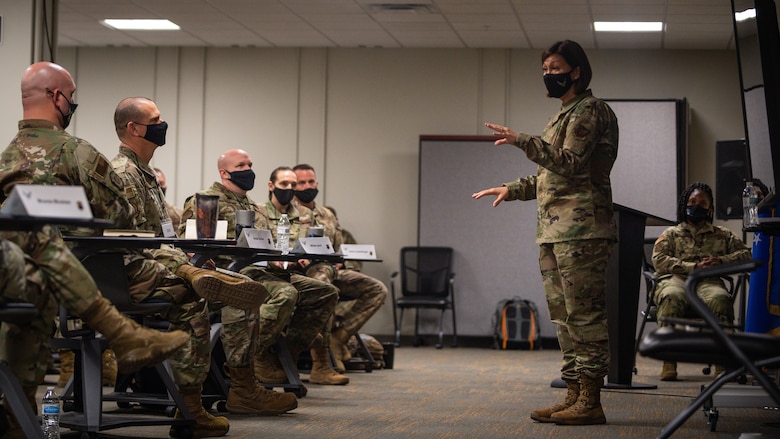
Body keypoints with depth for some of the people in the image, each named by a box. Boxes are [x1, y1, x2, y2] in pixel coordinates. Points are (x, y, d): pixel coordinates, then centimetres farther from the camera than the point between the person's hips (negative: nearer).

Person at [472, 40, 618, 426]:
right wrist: (511, 189, 22)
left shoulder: (588, 110, -5)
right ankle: (573, 396, 15)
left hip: (580, 231, -10)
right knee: (564, 317, 10)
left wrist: (522, 141, -20)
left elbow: (571, 163, -18)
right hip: (554, 233, 10)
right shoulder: (565, 115, 25)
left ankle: (590, 401, -9)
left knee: (584, 314, -10)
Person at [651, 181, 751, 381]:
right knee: (671, 298, -40)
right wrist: (693, 267, -7)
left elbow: (746, 254, 17)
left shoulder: (723, 235, 28)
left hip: (709, 282, 1)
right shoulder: (671, 234, 23)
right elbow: (659, 260, 5)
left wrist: (721, 261, -3)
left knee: (721, 299, -38)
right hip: (675, 280, -1)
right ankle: (669, 361, -41)